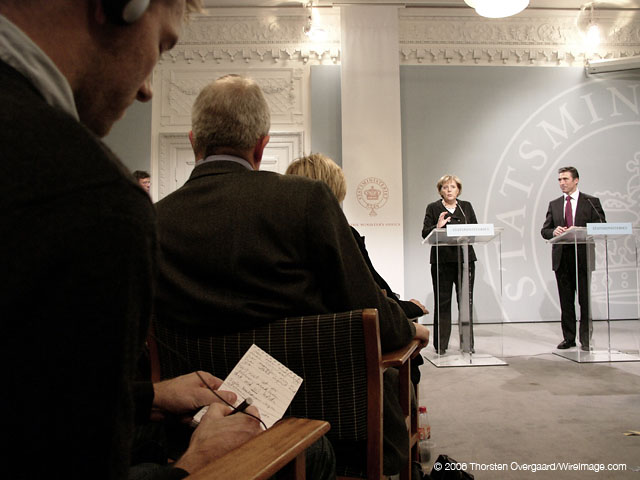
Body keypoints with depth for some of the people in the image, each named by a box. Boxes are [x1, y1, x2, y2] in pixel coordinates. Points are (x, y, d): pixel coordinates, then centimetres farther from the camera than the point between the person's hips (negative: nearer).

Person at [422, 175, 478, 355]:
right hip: (442, 260, -2)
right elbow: (425, 234, -1)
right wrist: (437, 227, -19)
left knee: (466, 301, 4)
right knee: (442, 302, 0)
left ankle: (467, 343, 13)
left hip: (465, 259, 2)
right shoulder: (433, 208, 7)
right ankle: (441, 345, 6)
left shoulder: (466, 207, 15)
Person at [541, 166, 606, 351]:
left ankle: (586, 339, 8)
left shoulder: (591, 202, 4)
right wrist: (553, 231, -12)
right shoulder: (554, 204, 13)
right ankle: (568, 338, 15)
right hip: (561, 256, 3)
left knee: (585, 299, 0)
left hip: (583, 255, -3)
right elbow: (544, 230, 11)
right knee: (566, 300, 7)